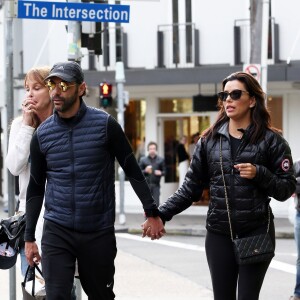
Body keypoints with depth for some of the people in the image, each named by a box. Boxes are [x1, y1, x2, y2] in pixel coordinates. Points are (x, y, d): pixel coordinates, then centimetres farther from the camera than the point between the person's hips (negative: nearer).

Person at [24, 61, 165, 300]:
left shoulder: (105, 125, -5)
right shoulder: (42, 134, 2)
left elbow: (133, 171, 0)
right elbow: (36, 188, 10)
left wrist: (152, 213, -4)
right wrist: (29, 237, 9)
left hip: (99, 232, -1)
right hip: (57, 231, 1)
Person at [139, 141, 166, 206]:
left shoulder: (161, 160, 9)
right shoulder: (143, 160, 7)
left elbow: (164, 171, 11)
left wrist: (160, 173, -11)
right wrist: (145, 171, -12)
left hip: (156, 185, 0)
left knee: (156, 203, -7)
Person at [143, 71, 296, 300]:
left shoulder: (271, 141, -1)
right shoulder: (210, 140, 8)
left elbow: (287, 190, -1)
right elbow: (192, 187, 9)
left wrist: (259, 174, -17)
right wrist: (160, 215, -1)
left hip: (256, 233, -3)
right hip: (218, 234, 3)